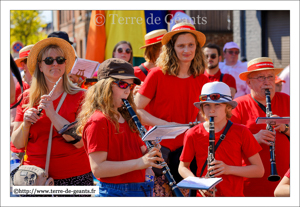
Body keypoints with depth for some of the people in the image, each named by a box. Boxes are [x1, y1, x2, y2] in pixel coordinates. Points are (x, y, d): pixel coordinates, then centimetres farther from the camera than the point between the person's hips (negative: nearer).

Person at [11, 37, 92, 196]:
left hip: (73, 177, -2)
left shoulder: (79, 96, -2)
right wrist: (25, 124, -12)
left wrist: (52, 114, -18)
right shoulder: (27, 98, 7)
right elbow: (17, 144, 6)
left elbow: (79, 141, -14)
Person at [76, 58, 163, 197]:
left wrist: (149, 154, -3)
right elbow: (97, 168, -21)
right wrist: (139, 163, -26)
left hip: (141, 190, 8)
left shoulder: (126, 117, 14)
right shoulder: (98, 121, -13)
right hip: (115, 192, -8)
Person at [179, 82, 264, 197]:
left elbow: (259, 171, 3)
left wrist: (229, 169, -10)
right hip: (204, 195, 0)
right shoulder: (193, 135, 4)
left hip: (235, 195, 0)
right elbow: (183, 167, 16)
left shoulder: (241, 132, 2)